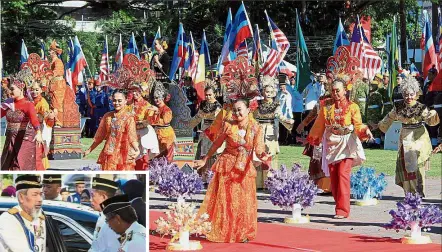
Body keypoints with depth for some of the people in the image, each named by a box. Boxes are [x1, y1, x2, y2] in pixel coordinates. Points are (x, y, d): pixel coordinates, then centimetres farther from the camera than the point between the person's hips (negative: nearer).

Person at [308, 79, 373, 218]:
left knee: (343, 174, -14)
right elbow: (319, 126, 20)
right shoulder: (326, 108, 10)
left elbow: (358, 126, -4)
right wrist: (312, 139, 26)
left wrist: (365, 131, -23)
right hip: (332, 144, 4)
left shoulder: (352, 107, 0)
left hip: (347, 144, -4)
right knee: (333, 176, 1)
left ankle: (343, 210, -14)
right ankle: (339, 205, 12)